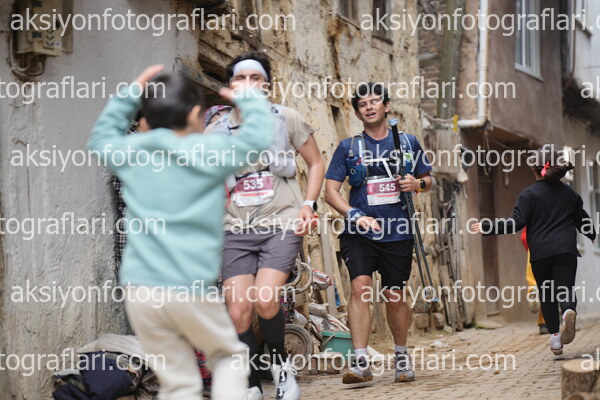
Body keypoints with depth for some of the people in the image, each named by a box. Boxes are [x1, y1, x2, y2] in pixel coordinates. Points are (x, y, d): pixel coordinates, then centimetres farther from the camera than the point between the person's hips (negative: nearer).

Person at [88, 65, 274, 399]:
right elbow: (258, 136, 1)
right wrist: (248, 98, 17)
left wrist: (130, 95, 28)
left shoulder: (131, 152, 9)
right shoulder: (208, 152, -3)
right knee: (230, 357, 18)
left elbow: (101, 138, 29)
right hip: (191, 289, -3)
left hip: (139, 290, 4)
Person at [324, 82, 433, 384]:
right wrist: (355, 216, -15)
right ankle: (360, 362, -20)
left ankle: (402, 356, 29)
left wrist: (417, 183, -7)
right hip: (360, 234, -1)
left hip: (397, 234, 1)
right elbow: (330, 191, 0)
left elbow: (427, 180, 17)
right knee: (360, 287, -19)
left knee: (395, 297, 8)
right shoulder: (348, 147, 4)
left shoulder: (408, 142, 9)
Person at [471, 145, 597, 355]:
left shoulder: (529, 194, -3)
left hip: (540, 253, -2)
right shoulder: (570, 193, 12)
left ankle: (555, 336, 5)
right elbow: (583, 221, 23)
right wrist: (594, 237, 44)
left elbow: (517, 222, -11)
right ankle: (569, 311, -36)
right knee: (565, 288, -2)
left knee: (546, 295, 10)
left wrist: (486, 227, -5)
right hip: (566, 250, 2)